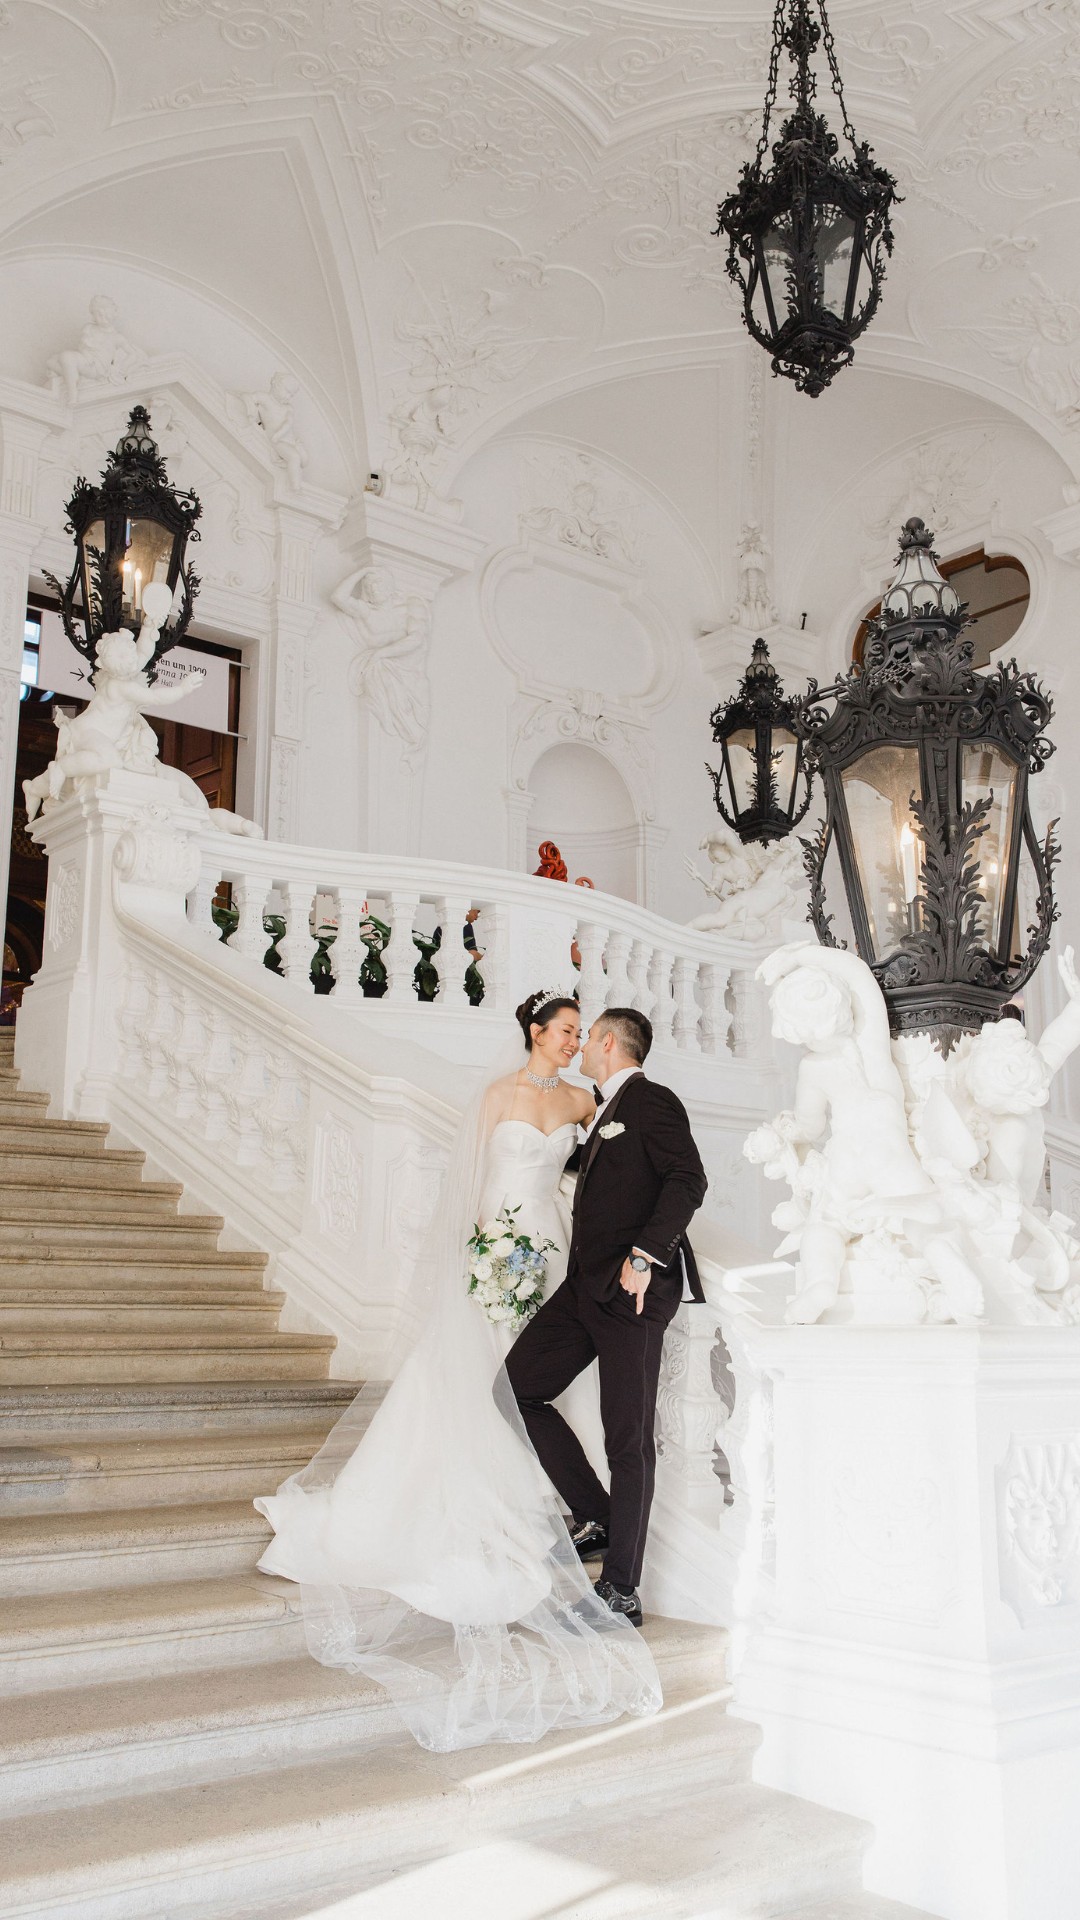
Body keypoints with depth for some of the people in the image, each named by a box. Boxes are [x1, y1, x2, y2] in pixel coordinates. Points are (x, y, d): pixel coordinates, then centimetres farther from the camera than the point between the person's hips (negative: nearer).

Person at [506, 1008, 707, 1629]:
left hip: (632, 1288, -10)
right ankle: (596, 1517, 15)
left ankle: (622, 1590, 5)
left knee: (629, 1439, -3)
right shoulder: (606, 1112, 22)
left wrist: (645, 1256, -26)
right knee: (518, 1386, 6)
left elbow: (689, 1180, -19)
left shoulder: (652, 1100, -7)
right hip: (587, 1282, 10)